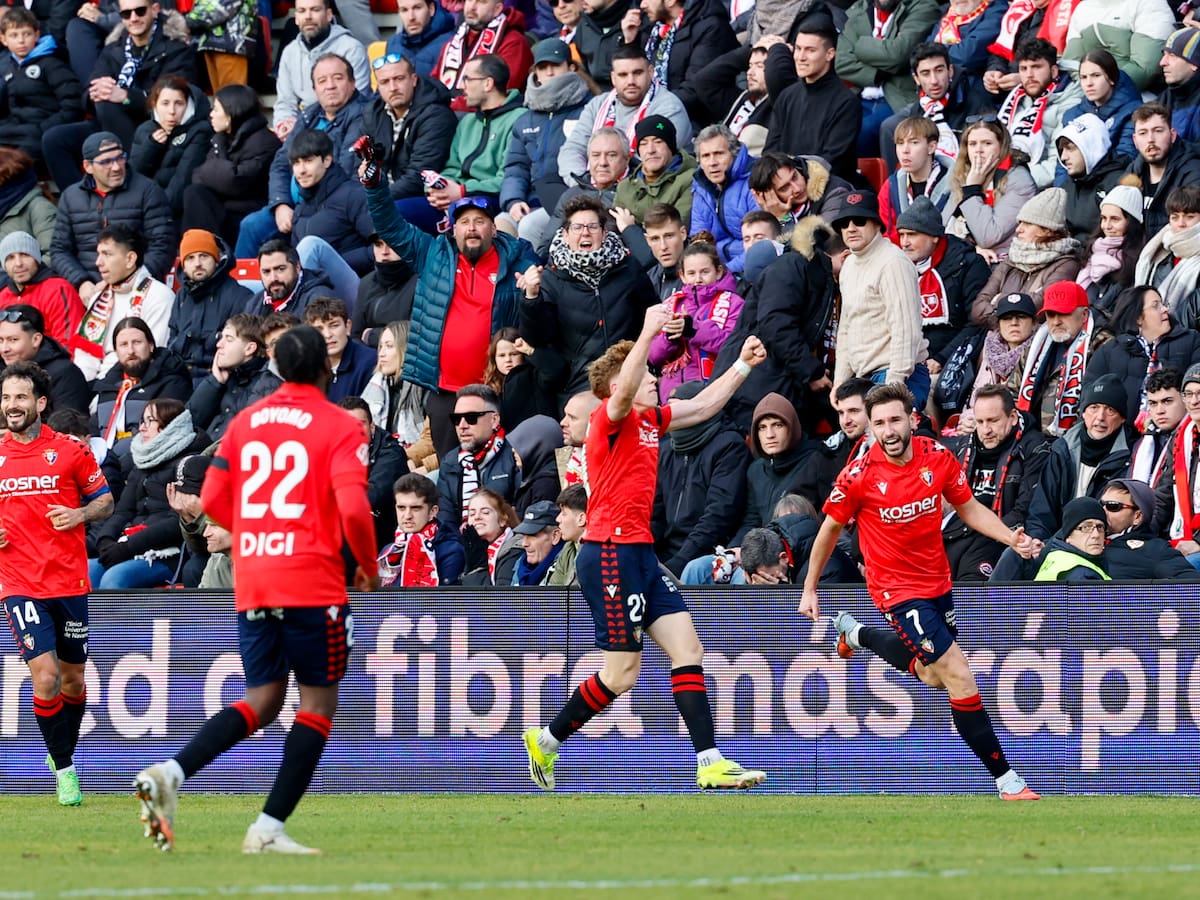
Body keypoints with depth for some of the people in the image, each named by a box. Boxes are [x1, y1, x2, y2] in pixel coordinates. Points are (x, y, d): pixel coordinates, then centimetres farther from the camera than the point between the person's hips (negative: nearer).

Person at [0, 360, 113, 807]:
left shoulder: (70, 450, 0)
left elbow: (105, 501, 7)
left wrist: (79, 515, -13)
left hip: (69, 582, 0)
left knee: (73, 681, 10)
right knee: (46, 679, -14)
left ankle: (63, 752, 35)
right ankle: (64, 769, 0)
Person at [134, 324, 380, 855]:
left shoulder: (244, 422, 11)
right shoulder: (340, 428, -5)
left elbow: (212, 500, 11)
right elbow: (353, 509, -15)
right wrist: (369, 566, 2)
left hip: (251, 586, 5)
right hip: (314, 584, -5)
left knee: (262, 701, 13)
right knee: (318, 703, 5)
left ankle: (170, 773, -11)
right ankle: (270, 828, -5)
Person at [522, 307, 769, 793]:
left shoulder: (650, 419, 16)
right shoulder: (612, 417, -10)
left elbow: (703, 406, 29)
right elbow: (623, 392, -34)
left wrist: (742, 365, 23)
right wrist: (648, 333, -43)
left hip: (639, 553, 9)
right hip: (610, 554, -9)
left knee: (688, 649, 0)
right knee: (622, 674, -5)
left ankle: (710, 763, -3)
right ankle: (545, 740, 12)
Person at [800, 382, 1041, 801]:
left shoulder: (938, 458, -9)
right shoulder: (859, 476, -18)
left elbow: (969, 508, 6)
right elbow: (830, 529, -3)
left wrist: (1012, 538, -11)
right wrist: (809, 590, 5)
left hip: (937, 582, 6)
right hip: (898, 589, -6)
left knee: (934, 677, 26)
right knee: (959, 675, -17)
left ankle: (855, 633, 49)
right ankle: (1005, 779, -11)